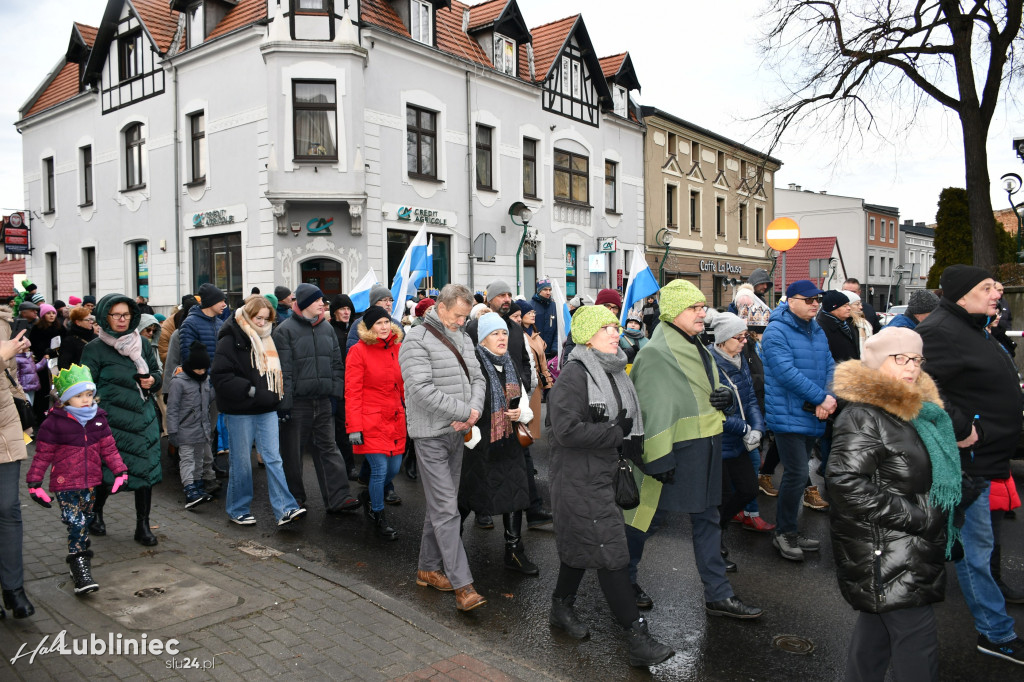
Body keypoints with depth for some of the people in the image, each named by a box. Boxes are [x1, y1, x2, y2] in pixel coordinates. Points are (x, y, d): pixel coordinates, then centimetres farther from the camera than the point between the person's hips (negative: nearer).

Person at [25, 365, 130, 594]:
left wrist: (120, 471, 8)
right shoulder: (54, 422, -9)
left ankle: (80, 564, 30)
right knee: (76, 525, -12)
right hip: (65, 485, -5)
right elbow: (42, 455, -4)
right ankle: (80, 574, -10)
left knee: (84, 524, 15)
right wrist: (34, 483, -5)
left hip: (90, 483, 5)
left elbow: (108, 448, 11)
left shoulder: (97, 418, 5)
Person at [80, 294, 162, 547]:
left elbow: (157, 373, 18)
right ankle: (95, 512, 36)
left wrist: (153, 381, -5)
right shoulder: (94, 349, -3)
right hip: (111, 419, -3)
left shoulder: (143, 344, 9)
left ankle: (143, 525, 13)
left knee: (146, 468, 1)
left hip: (143, 417, 3)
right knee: (108, 469, 6)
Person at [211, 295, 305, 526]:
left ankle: (285, 509, 1)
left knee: (273, 458, 2)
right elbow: (220, 375, -18)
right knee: (242, 462, 6)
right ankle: (238, 510, 22)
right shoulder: (230, 340, -10)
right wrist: (251, 390, -21)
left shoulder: (267, 340, 12)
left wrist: (274, 395, 8)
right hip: (240, 412, -5)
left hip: (266, 410, 6)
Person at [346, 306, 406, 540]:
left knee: (394, 467, 10)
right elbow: (352, 392, -11)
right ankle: (379, 518, 16)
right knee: (380, 469, -6)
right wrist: (354, 427, -16)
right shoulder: (359, 351, -8)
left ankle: (368, 496, 40)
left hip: (395, 419, 6)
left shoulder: (396, 348, 8)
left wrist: (406, 411, 13)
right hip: (371, 421, -6)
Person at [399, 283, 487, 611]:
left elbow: (477, 377, 12)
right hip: (431, 434, -7)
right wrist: (463, 412, -17)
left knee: (439, 506, 15)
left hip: (457, 433, 8)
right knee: (446, 510, -7)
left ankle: (428, 568, 28)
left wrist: (475, 409, -9)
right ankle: (462, 584, -4)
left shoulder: (463, 338, 12)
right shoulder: (417, 340, -12)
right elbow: (422, 389, -21)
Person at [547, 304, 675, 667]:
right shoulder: (574, 374, -17)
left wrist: (632, 449, 6)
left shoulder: (614, 373, 11)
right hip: (579, 478, -9)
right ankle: (638, 639, -1)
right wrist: (615, 434, -18)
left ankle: (561, 607, 39)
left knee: (581, 543, 20)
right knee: (609, 553, -7)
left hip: (603, 472, 9)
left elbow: (625, 422, 23)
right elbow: (567, 429, -26)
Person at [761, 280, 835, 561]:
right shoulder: (776, 332, -13)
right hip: (788, 416, -8)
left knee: (796, 474, 15)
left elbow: (829, 367, 8)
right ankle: (784, 533, 7)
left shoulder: (817, 331, 13)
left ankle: (789, 529, 27)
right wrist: (821, 397, -20)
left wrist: (827, 401, -10)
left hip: (812, 417, 8)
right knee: (797, 473, -9)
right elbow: (786, 372, -22)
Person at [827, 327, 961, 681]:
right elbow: (846, 481, -28)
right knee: (917, 641, -5)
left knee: (876, 621, 20)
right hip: (886, 555, -9)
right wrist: (916, 516, -21)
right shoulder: (864, 415, -20)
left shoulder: (916, 408, 11)